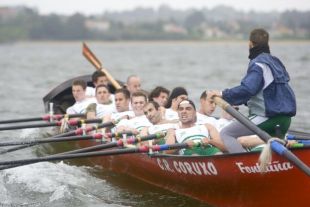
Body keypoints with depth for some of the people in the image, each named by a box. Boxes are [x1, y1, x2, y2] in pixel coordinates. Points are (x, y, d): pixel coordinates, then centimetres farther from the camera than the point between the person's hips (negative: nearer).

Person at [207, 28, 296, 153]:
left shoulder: (258, 64, -11)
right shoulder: (275, 61, 19)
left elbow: (247, 89, -24)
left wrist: (223, 95, -14)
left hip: (266, 118, -9)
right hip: (284, 119, 9)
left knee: (225, 134, -10)